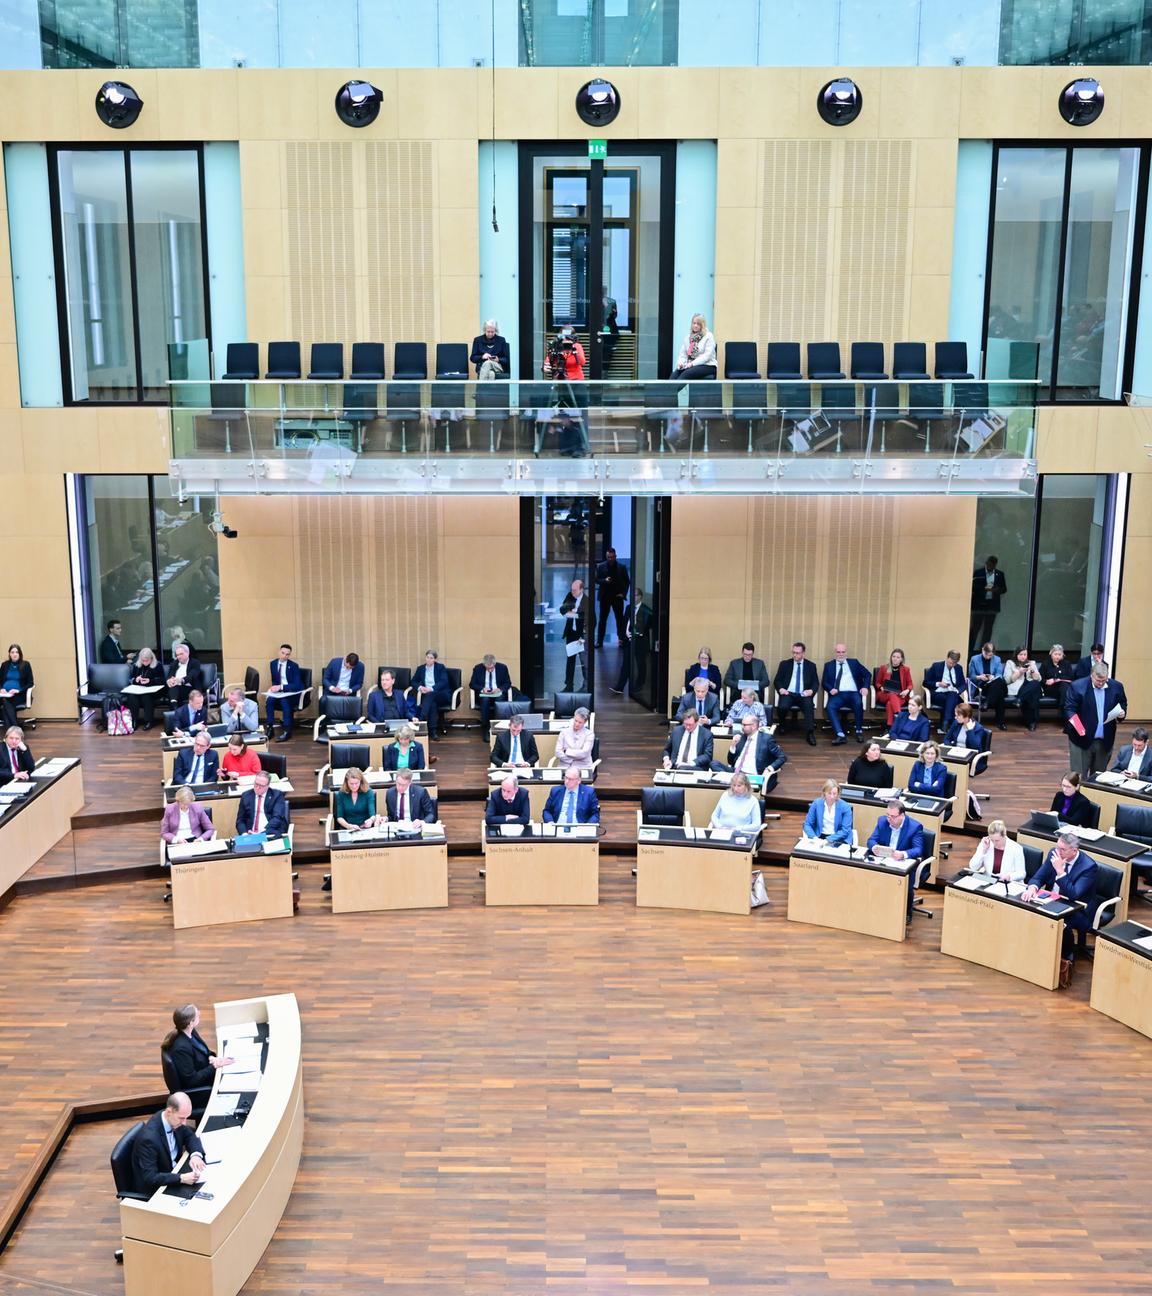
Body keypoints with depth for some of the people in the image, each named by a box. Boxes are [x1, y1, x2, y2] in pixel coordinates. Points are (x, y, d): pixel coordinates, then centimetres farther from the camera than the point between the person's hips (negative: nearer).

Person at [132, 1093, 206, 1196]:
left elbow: (190, 1136, 6)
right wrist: (181, 1178, -37)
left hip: (172, 1171, 7)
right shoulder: (149, 1138, -31)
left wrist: (196, 1155, -14)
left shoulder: (174, 1120, -10)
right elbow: (150, 1178, -29)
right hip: (154, 1188, -7)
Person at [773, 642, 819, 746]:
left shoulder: (811, 665, 13)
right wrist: (781, 689, -12)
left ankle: (810, 733, -35)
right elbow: (776, 680, 10)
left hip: (804, 695, 0)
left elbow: (816, 683, 8)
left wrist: (811, 690, -14)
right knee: (783, 706, -33)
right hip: (788, 693, 0)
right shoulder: (784, 664, 12)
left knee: (809, 705, -34)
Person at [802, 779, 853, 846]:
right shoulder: (816, 803, -2)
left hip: (839, 840, -2)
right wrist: (814, 837, -17)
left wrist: (828, 840, -20)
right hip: (820, 837, 2)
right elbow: (807, 824, 2)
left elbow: (845, 831, -9)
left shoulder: (845, 807, -7)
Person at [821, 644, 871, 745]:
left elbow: (867, 674, 13)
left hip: (853, 693, 0)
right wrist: (830, 689, -13)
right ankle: (840, 735, -38)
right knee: (830, 706, -32)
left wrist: (865, 687, -5)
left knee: (858, 703, -34)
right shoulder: (829, 665, 17)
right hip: (838, 694, 0)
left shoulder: (854, 662, 18)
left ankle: (859, 731, -16)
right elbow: (824, 682, 9)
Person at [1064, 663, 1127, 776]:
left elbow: (1123, 703, 16)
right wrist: (1076, 725, -26)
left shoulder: (1116, 687, 0)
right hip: (1082, 738, -3)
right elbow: (1069, 708, -9)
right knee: (1078, 776, 2)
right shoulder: (1077, 687, -11)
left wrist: (1122, 712, -7)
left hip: (1105, 741, 3)